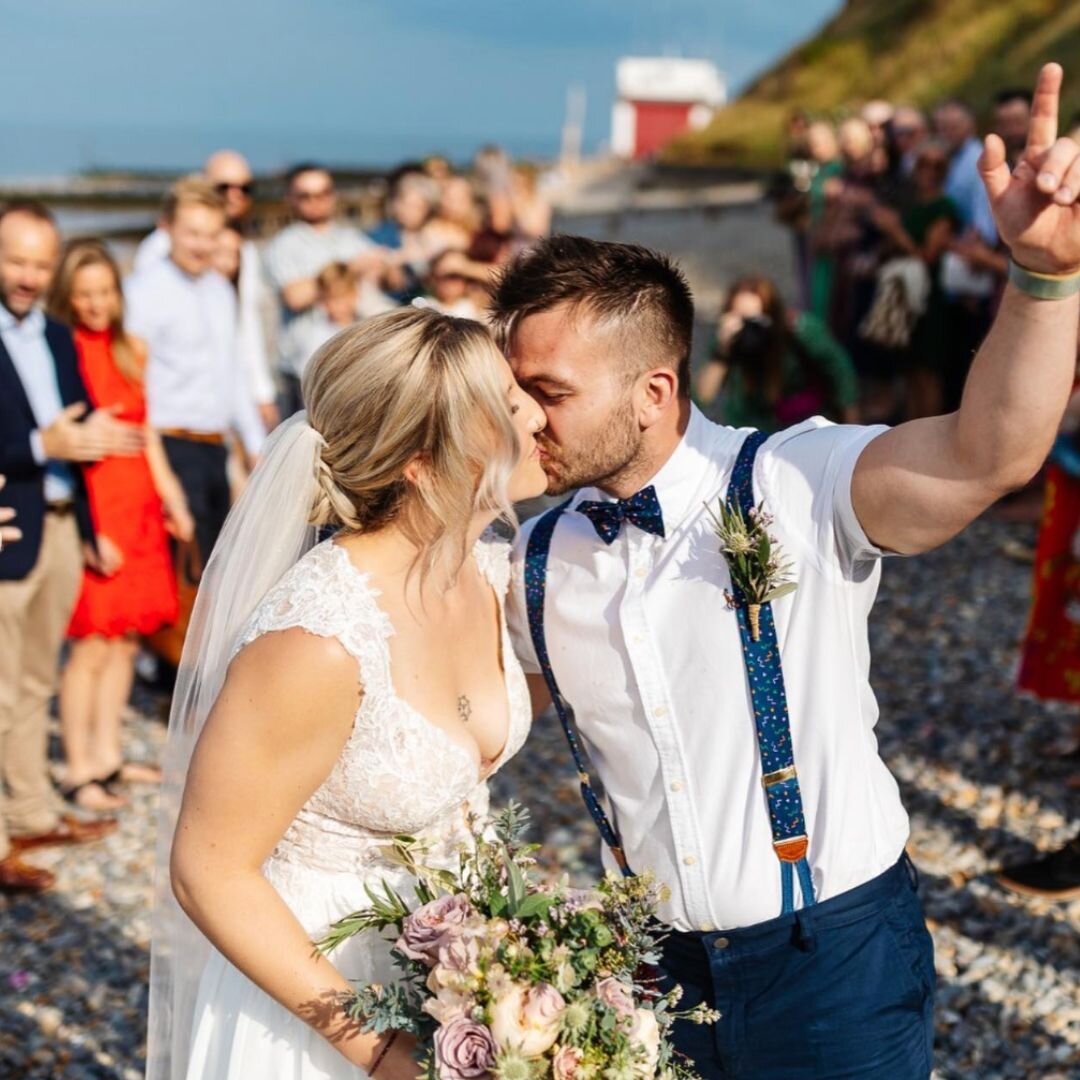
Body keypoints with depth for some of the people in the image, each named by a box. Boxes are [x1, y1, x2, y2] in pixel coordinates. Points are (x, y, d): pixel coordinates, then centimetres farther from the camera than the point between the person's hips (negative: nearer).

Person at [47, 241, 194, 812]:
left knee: (126, 640, 11)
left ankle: (107, 756, 22)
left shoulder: (131, 351, 10)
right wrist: (88, 528, -19)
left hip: (138, 506, 7)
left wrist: (169, 495, 11)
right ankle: (78, 771, 6)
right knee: (90, 647, -4)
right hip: (91, 512, -7)